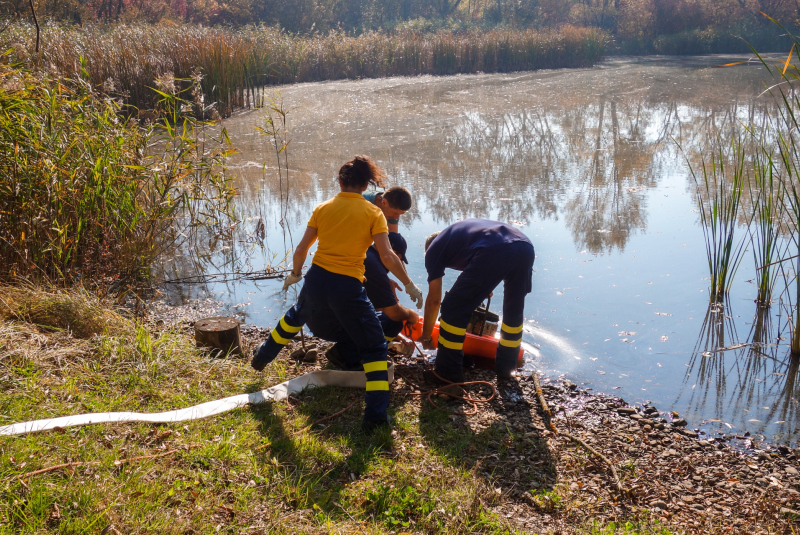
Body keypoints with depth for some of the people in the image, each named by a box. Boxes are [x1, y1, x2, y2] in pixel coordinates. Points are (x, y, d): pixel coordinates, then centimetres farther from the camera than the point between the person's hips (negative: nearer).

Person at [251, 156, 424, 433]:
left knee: (295, 317, 36)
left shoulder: (323, 208, 6)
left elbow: (301, 249, 9)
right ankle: (375, 413, -3)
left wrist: (295, 274, 27)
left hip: (316, 278, 4)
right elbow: (387, 256, -10)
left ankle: (262, 357, 57)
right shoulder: (373, 213, -3)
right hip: (348, 287, -4)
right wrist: (409, 285, 2)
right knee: (373, 348, 7)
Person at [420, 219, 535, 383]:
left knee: (453, 310, 9)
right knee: (514, 311, 28)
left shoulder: (434, 249, 24)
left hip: (494, 252, -7)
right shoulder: (460, 230, 42)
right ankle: (505, 367, 40)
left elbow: (434, 299, 23)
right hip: (526, 248, 7)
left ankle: (448, 372, 16)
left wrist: (425, 337, 33)